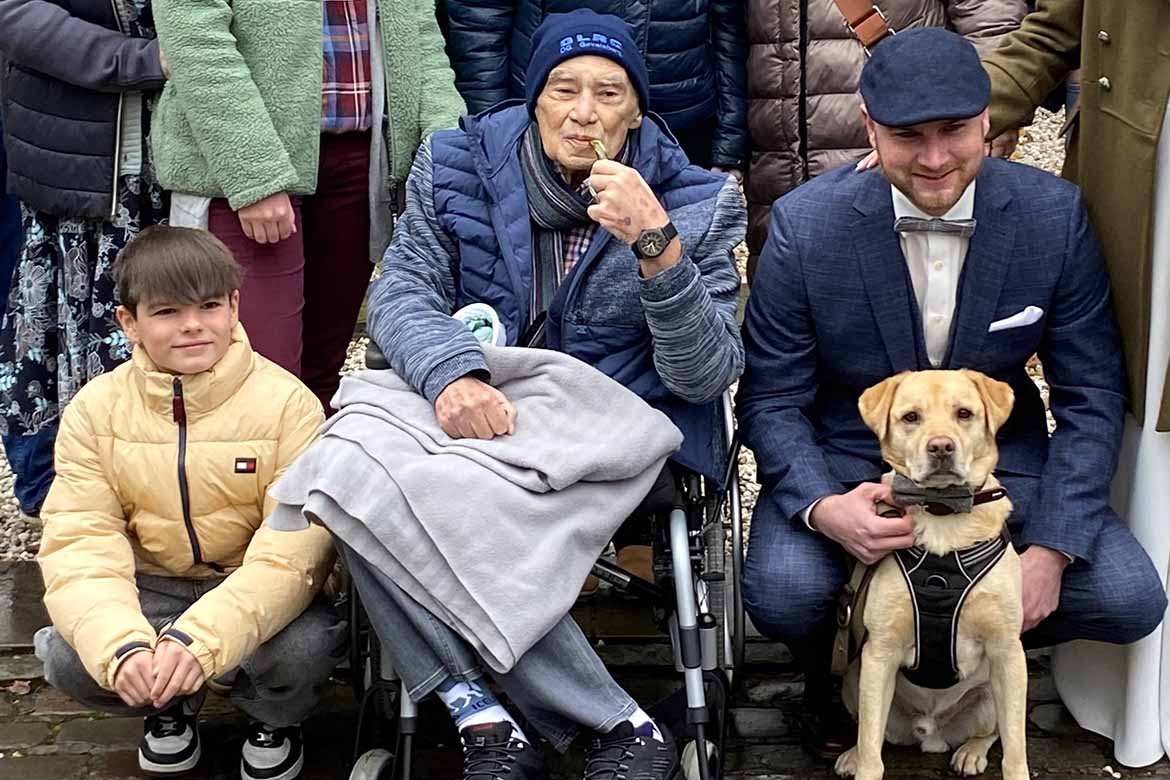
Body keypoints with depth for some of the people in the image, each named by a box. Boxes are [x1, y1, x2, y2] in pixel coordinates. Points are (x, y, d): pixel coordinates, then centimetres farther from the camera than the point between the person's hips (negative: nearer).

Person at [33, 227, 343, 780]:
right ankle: (171, 706, 11)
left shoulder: (288, 402, -16)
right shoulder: (95, 410, -7)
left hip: (253, 590, -2)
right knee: (67, 659, -24)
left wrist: (201, 639, -39)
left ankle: (276, 720, 7)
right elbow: (80, 544, -14)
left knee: (305, 649, -32)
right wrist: (121, 646, -35)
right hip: (152, 587, 2)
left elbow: (295, 547, -24)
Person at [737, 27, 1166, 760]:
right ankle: (829, 667, 11)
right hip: (847, 459, -1)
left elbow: (1091, 394, -6)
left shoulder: (1055, 215, -11)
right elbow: (772, 399, -9)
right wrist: (822, 507, -30)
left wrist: (1052, 548, -16)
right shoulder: (805, 225, -15)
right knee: (783, 591, -30)